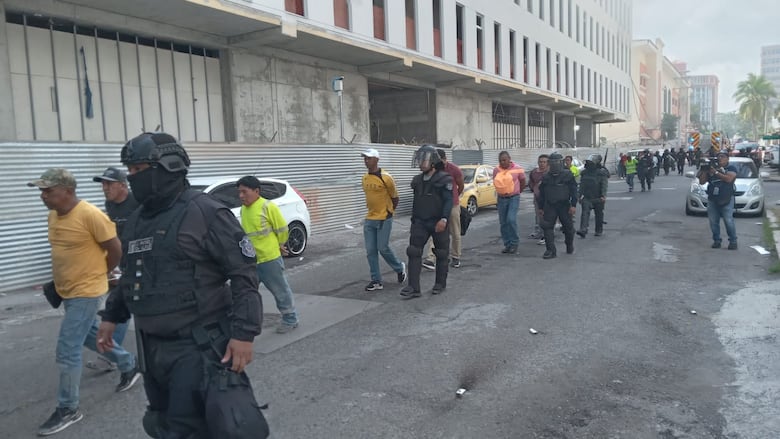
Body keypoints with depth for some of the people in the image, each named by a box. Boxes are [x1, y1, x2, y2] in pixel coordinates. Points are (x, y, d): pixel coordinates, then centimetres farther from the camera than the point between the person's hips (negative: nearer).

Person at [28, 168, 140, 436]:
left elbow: (116, 249, -14)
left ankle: (68, 410, 10)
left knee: (67, 351, -5)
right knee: (91, 336, 23)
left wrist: (98, 274, -2)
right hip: (67, 291, 9)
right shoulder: (53, 216, 5)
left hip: (86, 292, -9)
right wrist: (60, 281, 15)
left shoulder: (90, 215, -21)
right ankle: (129, 366, 43)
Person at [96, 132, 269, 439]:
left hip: (200, 346, -8)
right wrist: (111, 316, 24)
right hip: (153, 347, 8)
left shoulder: (205, 213, -13)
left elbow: (244, 274, -16)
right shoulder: (136, 221, 12)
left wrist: (244, 332, -22)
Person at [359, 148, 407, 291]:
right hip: (369, 219, 6)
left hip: (384, 220, -6)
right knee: (370, 251, 3)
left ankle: (400, 268, 23)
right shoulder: (365, 178, 7)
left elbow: (395, 197, -1)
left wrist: (390, 212, 5)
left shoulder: (386, 178, -12)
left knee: (383, 248, -5)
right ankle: (376, 281, 11)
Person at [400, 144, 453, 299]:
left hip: (438, 223, -5)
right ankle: (413, 287, -3)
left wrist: (444, 219, -26)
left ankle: (440, 284, 24)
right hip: (420, 222, 5)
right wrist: (413, 220, 19)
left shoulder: (444, 179, -10)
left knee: (441, 254, 8)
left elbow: (448, 201, -15)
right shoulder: (417, 180, 10)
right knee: (414, 253, -4)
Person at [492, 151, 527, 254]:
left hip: (513, 198, -4)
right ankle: (507, 245, 16)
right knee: (503, 222, 6)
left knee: (511, 220, -17)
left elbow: (523, 182, 6)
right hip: (501, 199, 4)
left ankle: (514, 243, -3)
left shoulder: (517, 169, -7)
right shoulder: (496, 170, 2)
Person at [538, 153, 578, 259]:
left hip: (564, 206, -2)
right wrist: (541, 207, 11)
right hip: (550, 206, 2)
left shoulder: (567, 175, -1)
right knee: (547, 227, -8)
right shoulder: (546, 177, 8)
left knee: (568, 227, 10)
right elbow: (541, 193, 13)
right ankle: (551, 250, -4)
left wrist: (573, 205, -10)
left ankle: (570, 246, 34)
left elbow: (574, 190, -3)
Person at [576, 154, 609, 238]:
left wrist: (603, 196, -24)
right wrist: (580, 196, 16)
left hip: (598, 198, -3)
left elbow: (604, 185, -13)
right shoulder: (584, 172, 10)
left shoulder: (602, 172, -6)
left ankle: (599, 230, 24)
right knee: (585, 212, -14)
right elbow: (581, 185, 17)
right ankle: (583, 230, -23)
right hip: (586, 197, 3)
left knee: (599, 214, 9)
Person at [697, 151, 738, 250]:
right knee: (713, 221, 2)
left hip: (726, 200, -4)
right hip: (712, 199, 4)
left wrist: (715, 172, -12)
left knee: (728, 221, -10)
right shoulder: (711, 167, 17)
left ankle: (733, 241, -3)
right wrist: (704, 170, -2)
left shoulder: (731, 168, 7)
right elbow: (701, 181, 12)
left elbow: (729, 178, -13)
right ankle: (716, 240, 10)